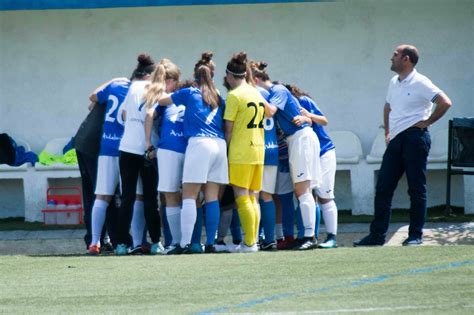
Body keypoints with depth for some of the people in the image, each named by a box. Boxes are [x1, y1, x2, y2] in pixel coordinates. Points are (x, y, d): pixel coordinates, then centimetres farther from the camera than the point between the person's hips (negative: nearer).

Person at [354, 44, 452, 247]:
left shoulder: (420, 83, -9)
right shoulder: (393, 83, 16)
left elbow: (445, 103, -17)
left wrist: (427, 122, -10)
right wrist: (387, 132, 22)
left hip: (414, 137, -8)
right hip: (396, 139, 8)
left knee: (416, 189, -2)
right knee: (383, 188, 4)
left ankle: (415, 235, 2)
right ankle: (377, 235, 7)